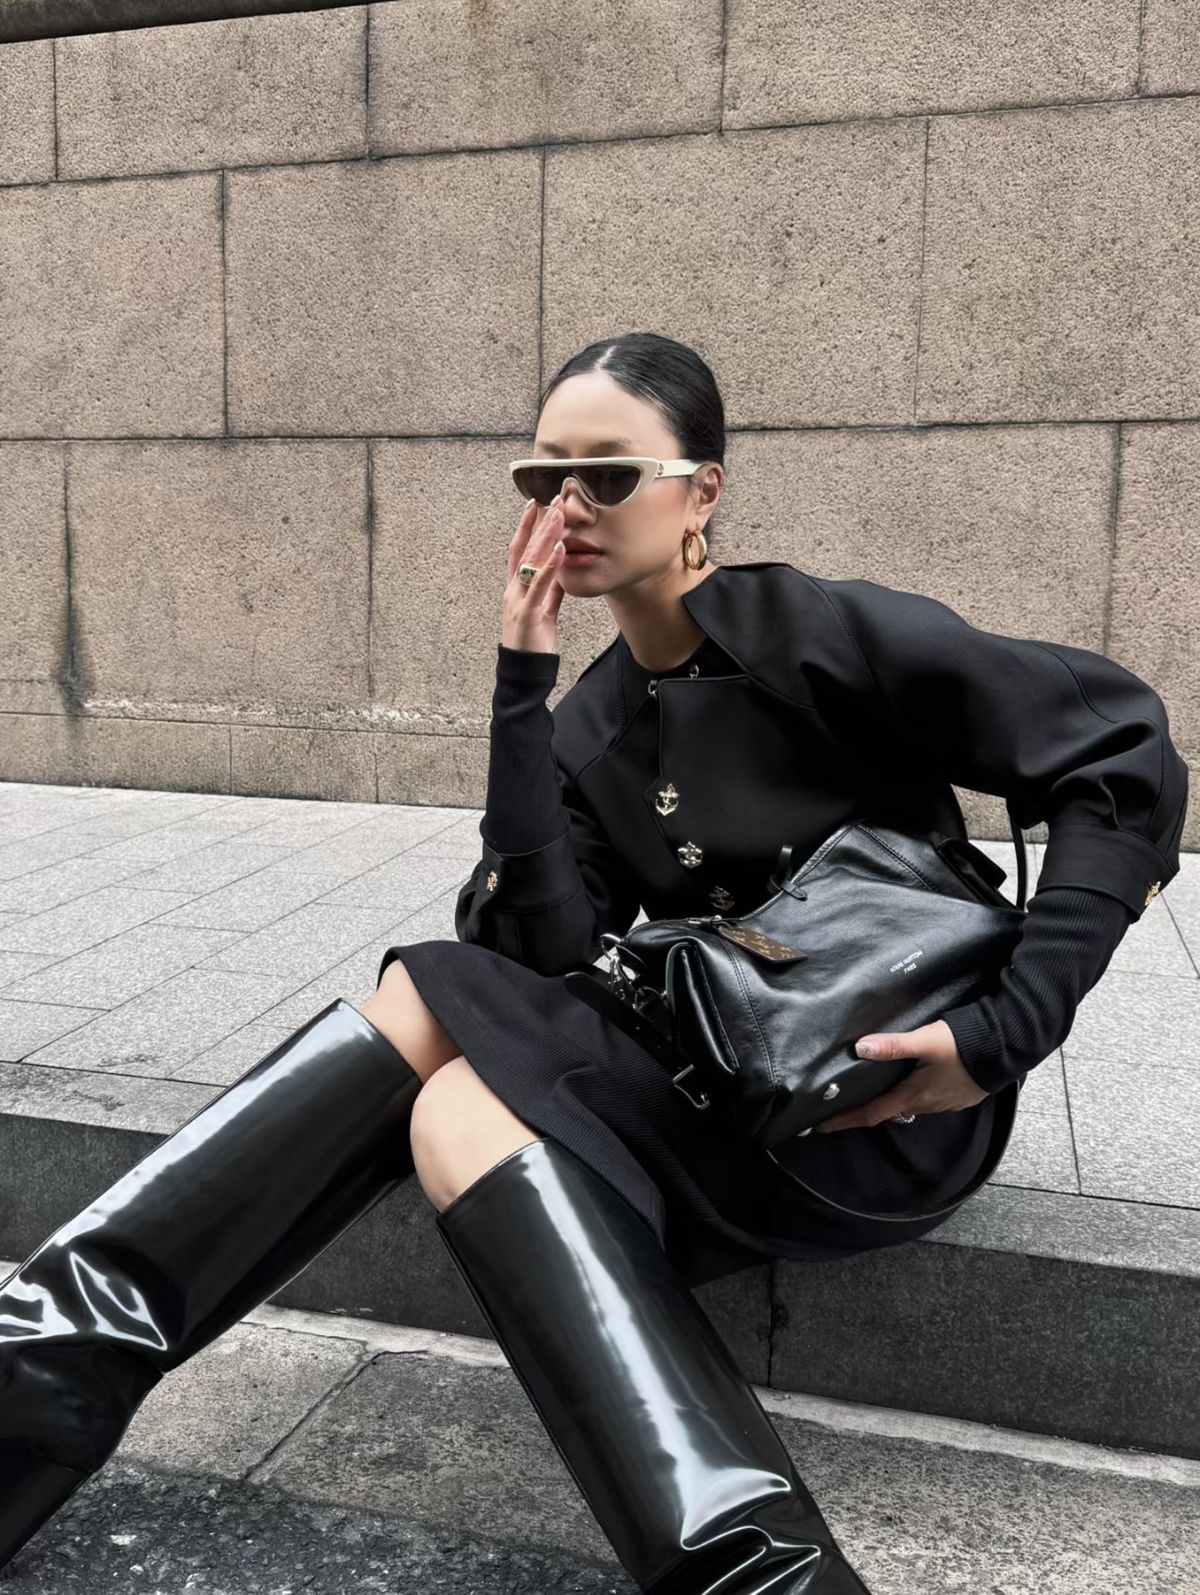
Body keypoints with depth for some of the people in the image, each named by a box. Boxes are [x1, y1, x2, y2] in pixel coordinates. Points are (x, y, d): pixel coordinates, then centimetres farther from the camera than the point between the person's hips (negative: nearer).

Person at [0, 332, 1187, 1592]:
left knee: (467, 1103, -23)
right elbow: (552, 951, -7)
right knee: (432, 1011, -15)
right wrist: (519, 688, -13)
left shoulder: (825, 636, -12)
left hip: (880, 1106, -6)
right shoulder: (591, 719, 6)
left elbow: (1125, 749, -13)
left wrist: (1009, 1029, -20)